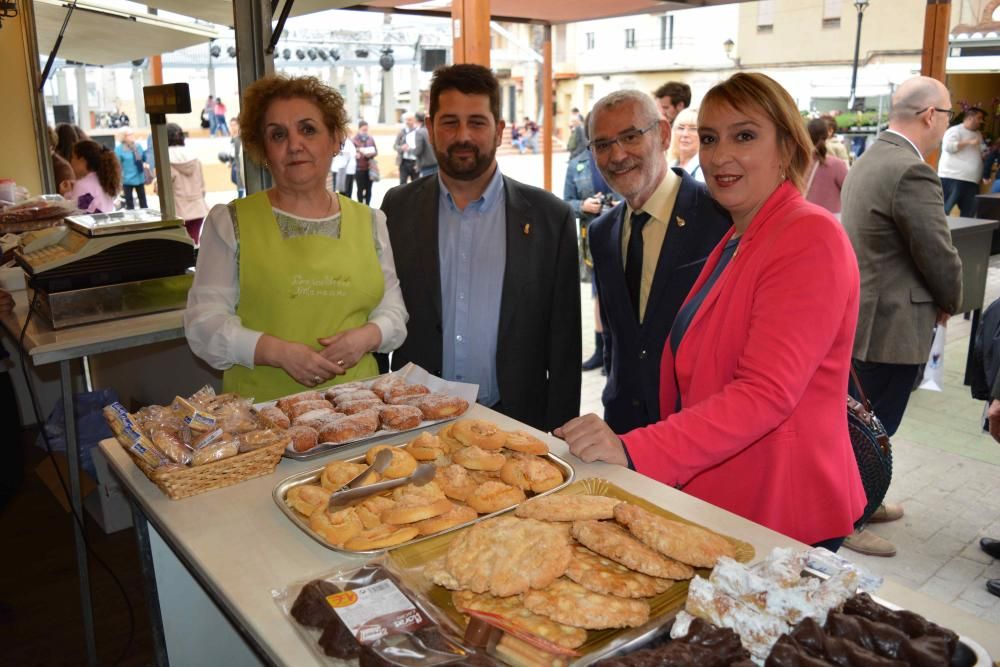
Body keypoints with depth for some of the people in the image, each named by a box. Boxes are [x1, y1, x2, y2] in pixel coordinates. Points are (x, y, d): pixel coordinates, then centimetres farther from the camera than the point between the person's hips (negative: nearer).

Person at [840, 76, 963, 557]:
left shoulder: (867, 161, 9)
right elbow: (941, 256, -18)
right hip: (891, 325, -10)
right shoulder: (912, 173, -22)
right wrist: (949, 303, 2)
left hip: (860, 315, 10)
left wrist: (937, 299, 14)